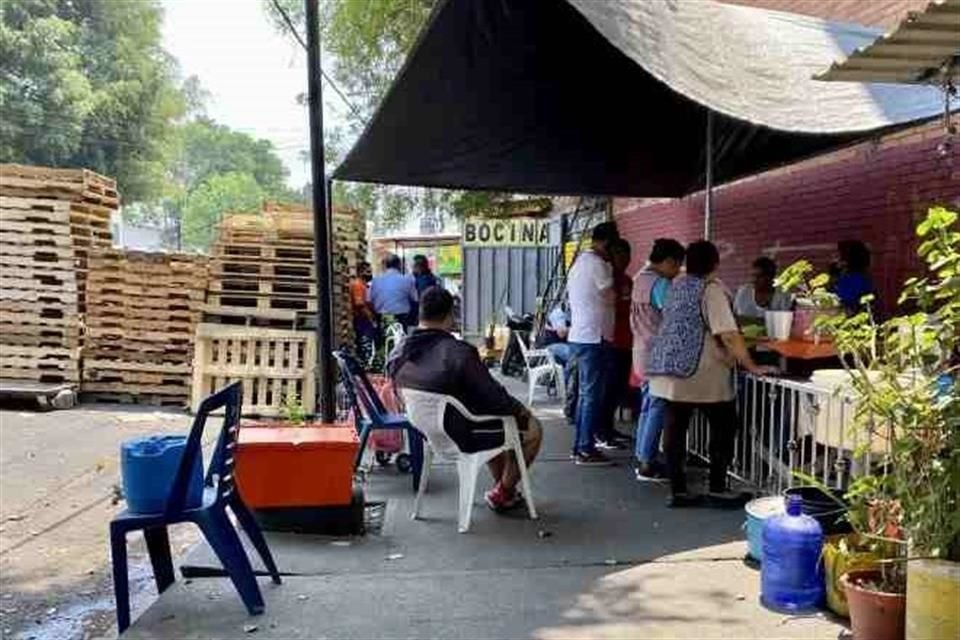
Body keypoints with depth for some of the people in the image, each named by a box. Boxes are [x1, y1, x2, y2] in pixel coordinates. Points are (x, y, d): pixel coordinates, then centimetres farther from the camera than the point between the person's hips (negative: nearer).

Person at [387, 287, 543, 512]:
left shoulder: (398, 355, -8)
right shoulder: (459, 353, -29)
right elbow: (494, 396, -22)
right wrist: (520, 410, 0)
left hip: (429, 431, 8)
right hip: (464, 436, -8)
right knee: (532, 429, 14)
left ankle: (503, 486, 40)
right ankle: (501, 493, 25)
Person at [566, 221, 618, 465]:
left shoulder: (579, 262, 16)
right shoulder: (597, 264, -14)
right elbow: (612, 296, -9)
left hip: (578, 336, 10)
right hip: (594, 338, -10)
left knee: (585, 394, 14)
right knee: (593, 395, -4)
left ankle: (580, 446, 19)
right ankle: (586, 450, -1)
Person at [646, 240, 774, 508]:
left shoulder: (677, 285, 12)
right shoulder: (712, 288, -10)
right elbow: (729, 335, -17)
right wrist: (752, 366, -11)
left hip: (668, 369, 7)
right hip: (702, 373, -7)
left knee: (675, 429, 7)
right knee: (723, 428, 7)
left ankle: (678, 491, 10)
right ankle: (717, 490, 9)